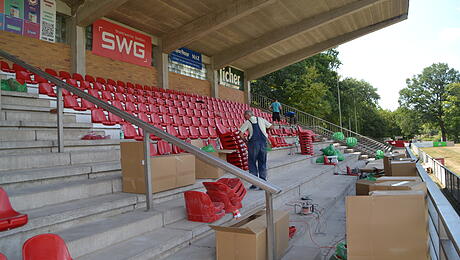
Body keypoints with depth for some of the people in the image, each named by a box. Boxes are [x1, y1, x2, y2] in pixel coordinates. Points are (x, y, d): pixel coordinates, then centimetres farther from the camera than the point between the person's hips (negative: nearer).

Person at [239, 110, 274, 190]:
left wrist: (245, 140, 9)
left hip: (253, 143, -3)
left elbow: (241, 134, -6)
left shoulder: (247, 122, 4)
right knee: (263, 163, 10)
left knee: (252, 163, 9)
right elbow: (271, 127, 13)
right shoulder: (261, 119, 13)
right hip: (263, 143, 3)